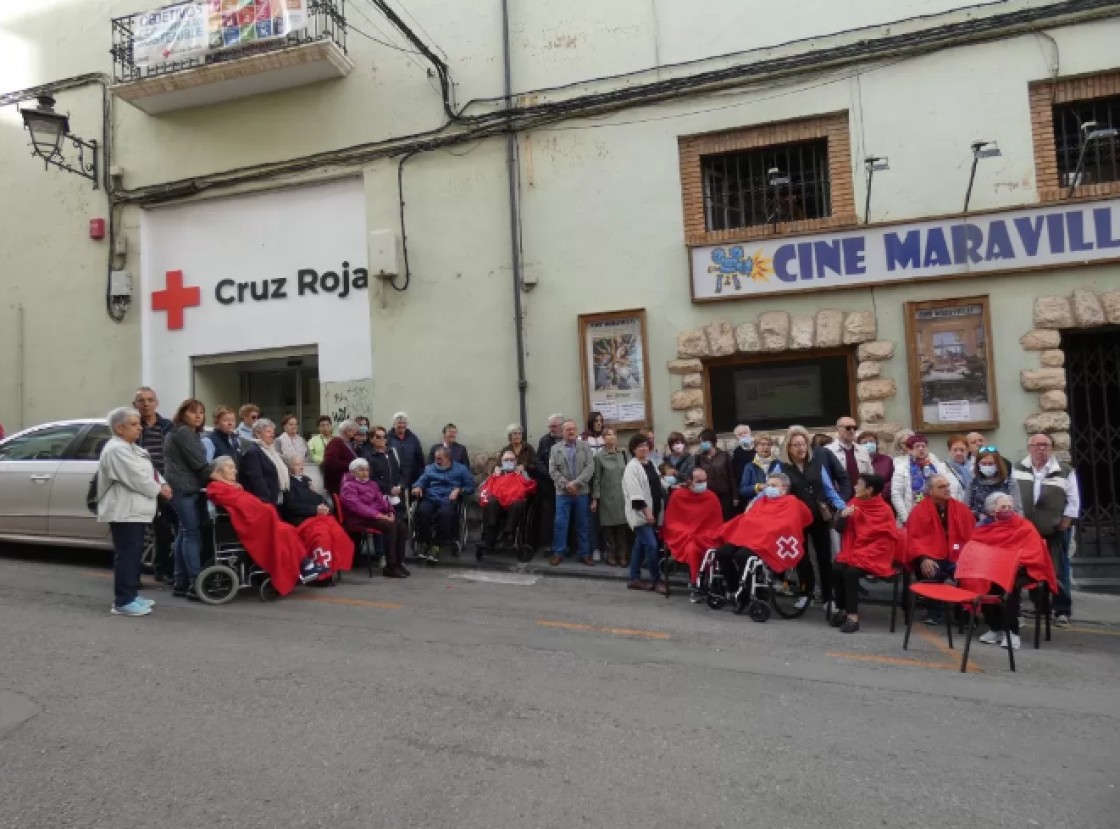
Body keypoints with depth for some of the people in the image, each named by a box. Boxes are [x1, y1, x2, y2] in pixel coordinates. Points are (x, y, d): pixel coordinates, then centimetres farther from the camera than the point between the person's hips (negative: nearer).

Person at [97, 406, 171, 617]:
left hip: (135, 511, 11)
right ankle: (123, 602, -6)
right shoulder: (116, 450, -15)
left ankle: (131, 595, 24)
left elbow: (150, 470, 20)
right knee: (126, 556, -9)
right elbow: (137, 479, -21)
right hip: (124, 512, -11)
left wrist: (163, 484, 1)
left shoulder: (132, 448, 18)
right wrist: (159, 490, -7)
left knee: (134, 555, 15)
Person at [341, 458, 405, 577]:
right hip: (360, 519, -7)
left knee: (400, 526, -19)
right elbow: (356, 505, -15)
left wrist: (390, 512, -7)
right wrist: (377, 514, -24)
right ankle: (390, 567, -27)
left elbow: (382, 500, 14)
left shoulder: (372, 484, 23)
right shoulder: (349, 486, 0)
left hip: (378, 515, 7)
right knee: (390, 526, -30)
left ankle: (398, 562, -15)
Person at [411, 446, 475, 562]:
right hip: (431, 499, 2)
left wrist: (458, 490, -8)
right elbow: (421, 480, 13)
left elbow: (470, 487, 8)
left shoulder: (461, 469, 18)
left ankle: (436, 546, -31)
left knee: (445, 513, -37)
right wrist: (417, 487, -9)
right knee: (422, 510, -32)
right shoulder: (430, 468, 28)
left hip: (449, 500, -2)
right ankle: (424, 544, -22)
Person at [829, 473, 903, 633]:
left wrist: (862, 553, -16)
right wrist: (843, 516, -12)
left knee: (851, 572, -29)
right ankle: (841, 609, -9)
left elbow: (886, 540, -9)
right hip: (854, 551, 5)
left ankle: (853, 616, -23)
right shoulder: (854, 502, 5)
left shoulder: (885, 510, -8)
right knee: (836, 568, -22)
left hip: (874, 555, -5)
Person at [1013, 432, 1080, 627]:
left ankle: (1062, 611, 15)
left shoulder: (1065, 471, -1)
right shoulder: (1017, 470, 4)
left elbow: (1073, 500, 0)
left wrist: (1065, 523, -6)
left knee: (1058, 572, 5)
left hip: (1055, 531, -1)